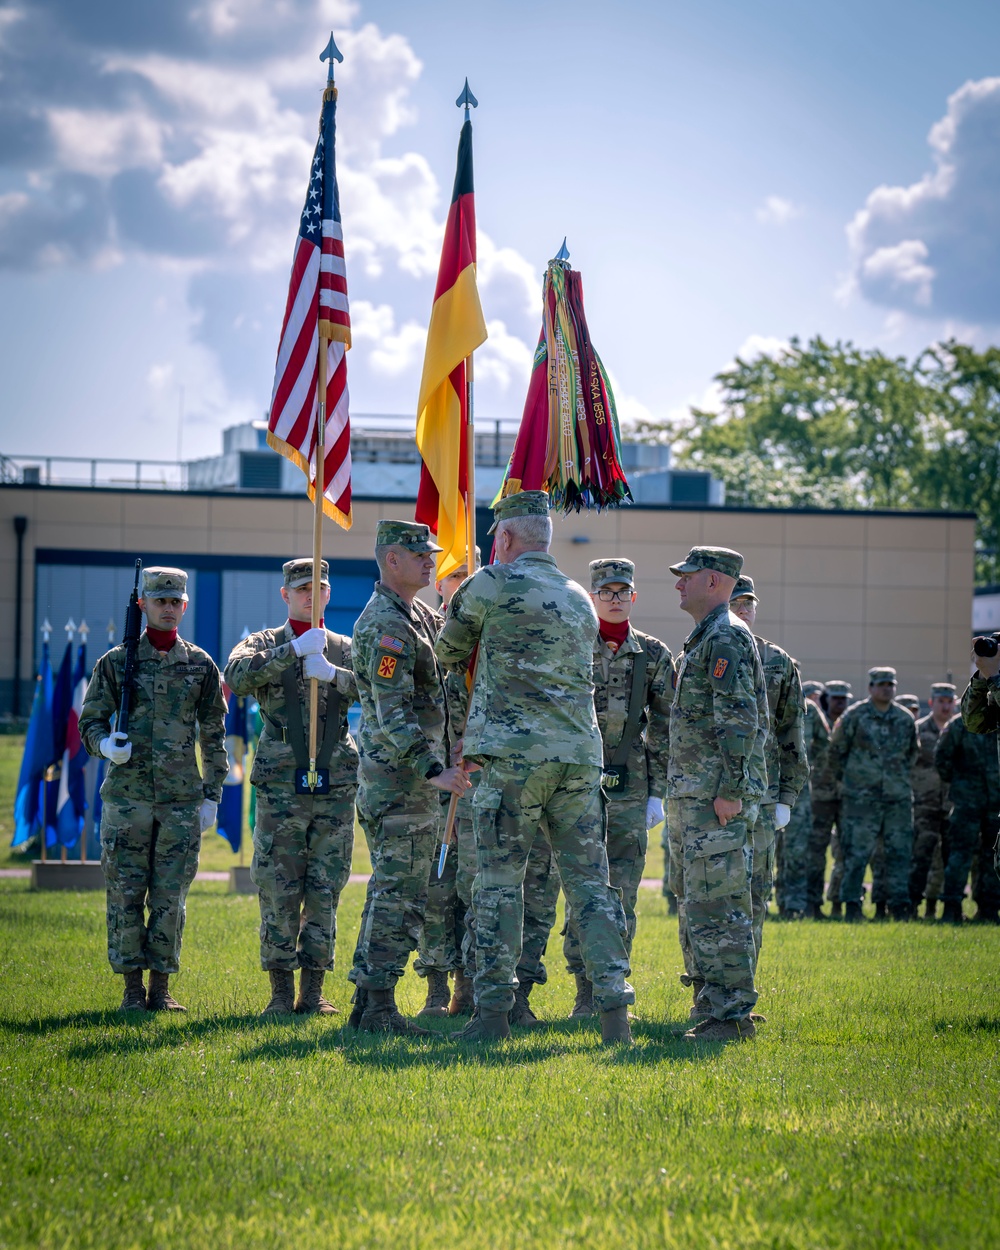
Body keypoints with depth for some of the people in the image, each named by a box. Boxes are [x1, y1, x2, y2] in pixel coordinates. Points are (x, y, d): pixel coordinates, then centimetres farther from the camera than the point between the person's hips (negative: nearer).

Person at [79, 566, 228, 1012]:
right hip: (127, 795, -1)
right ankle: (132, 987, 5)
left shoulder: (201, 665, 9)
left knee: (170, 896, 1)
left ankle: (162, 987, 8)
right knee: (125, 893, -2)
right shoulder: (116, 662, 6)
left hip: (182, 797, 1)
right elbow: (90, 720, 9)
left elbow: (214, 735, 12)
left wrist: (212, 795, 6)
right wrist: (105, 744, -14)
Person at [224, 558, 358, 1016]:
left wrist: (333, 674, -20)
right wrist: (294, 650, -21)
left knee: (325, 892, 2)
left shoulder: (344, 649, 13)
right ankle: (281, 992, 3)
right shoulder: (264, 645, 7)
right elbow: (237, 677, -15)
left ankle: (313, 992, 8)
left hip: (336, 784, 2)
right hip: (281, 784, -2)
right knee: (279, 892, -3)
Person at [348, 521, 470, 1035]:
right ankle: (379, 1007, -8)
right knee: (401, 896, -9)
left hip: (408, 778, 10)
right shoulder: (385, 625, -16)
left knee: (389, 893, 12)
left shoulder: (418, 616, 15)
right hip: (402, 780, -10)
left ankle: (367, 1004, 15)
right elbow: (393, 714, -24)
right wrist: (434, 771, -31)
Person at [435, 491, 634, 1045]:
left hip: (516, 754, -5)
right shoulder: (580, 600, 18)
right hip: (581, 756, 5)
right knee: (589, 882, 4)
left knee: (499, 883, -1)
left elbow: (447, 654, 13)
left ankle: (493, 1010, -3)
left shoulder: (491, 585, -1)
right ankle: (614, 1007, -4)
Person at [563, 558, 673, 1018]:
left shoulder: (653, 655, 7)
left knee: (623, 890, 0)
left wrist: (658, 792, 3)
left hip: (630, 786, 1)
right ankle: (585, 991, 1)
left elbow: (663, 730, 8)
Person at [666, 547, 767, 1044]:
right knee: (693, 905, 12)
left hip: (718, 798, -11)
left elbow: (739, 719, -19)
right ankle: (710, 1009, 16)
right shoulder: (702, 640, 21)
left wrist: (731, 790, -23)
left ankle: (732, 1015, -10)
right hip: (689, 795, 11)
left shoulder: (727, 638, -12)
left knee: (717, 907, -11)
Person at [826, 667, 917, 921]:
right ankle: (851, 903, 3)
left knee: (899, 850, 2)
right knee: (857, 851, -3)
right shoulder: (855, 716, -3)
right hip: (862, 796, -4)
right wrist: (844, 778, 8)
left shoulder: (905, 719, 9)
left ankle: (899, 903, 7)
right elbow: (836, 750, 5)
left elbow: (912, 752, 25)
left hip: (899, 796, 4)